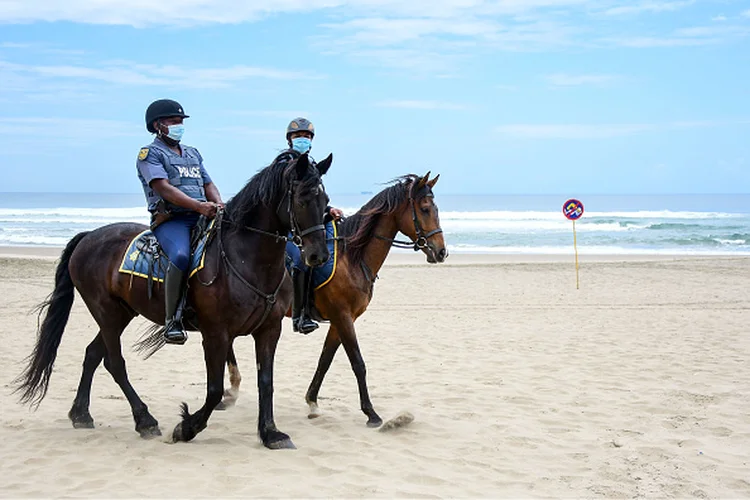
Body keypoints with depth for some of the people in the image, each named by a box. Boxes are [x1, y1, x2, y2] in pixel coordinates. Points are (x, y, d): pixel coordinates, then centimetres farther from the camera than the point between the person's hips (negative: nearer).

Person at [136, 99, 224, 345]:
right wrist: (198, 206, -24)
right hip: (170, 220, -7)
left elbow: (208, 184, 20)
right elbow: (163, 187, -11)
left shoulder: (192, 153, 27)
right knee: (180, 256, -36)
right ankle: (172, 321, -30)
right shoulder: (149, 154, 4)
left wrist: (219, 206, -4)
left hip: (203, 218, 7)